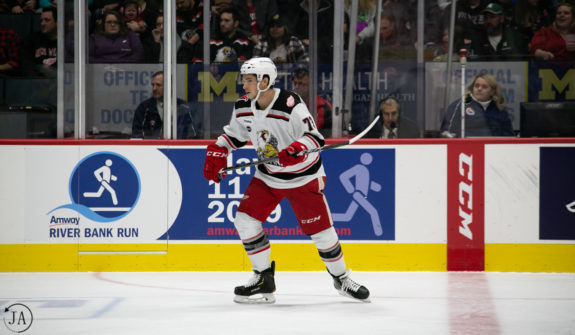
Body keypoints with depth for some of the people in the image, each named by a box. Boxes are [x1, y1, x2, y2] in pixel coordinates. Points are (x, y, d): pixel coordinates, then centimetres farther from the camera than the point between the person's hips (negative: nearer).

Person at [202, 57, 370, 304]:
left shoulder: (290, 105, -27)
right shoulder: (243, 107, -7)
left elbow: (315, 137, -32)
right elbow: (234, 134, 11)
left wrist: (296, 149, -50)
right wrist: (216, 154, -3)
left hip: (303, 177, -6)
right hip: (268, 176, 6)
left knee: (320, 231, -1)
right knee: (245, 219, -7)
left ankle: (341, 278, 24)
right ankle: (264, 280, 5)